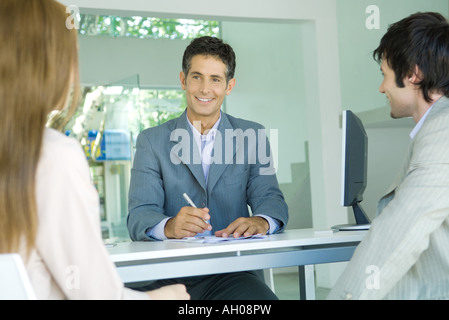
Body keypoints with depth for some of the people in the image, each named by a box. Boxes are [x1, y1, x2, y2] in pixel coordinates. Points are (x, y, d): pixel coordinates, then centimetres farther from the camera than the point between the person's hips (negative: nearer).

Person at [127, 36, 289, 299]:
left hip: (232, 272, 1)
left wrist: (261, 221, -21)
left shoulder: (252, 137, 13)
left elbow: (271, 198, 5)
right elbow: (139, 216, -2)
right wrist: (169, 226, -26)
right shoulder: (152, 141, 8)